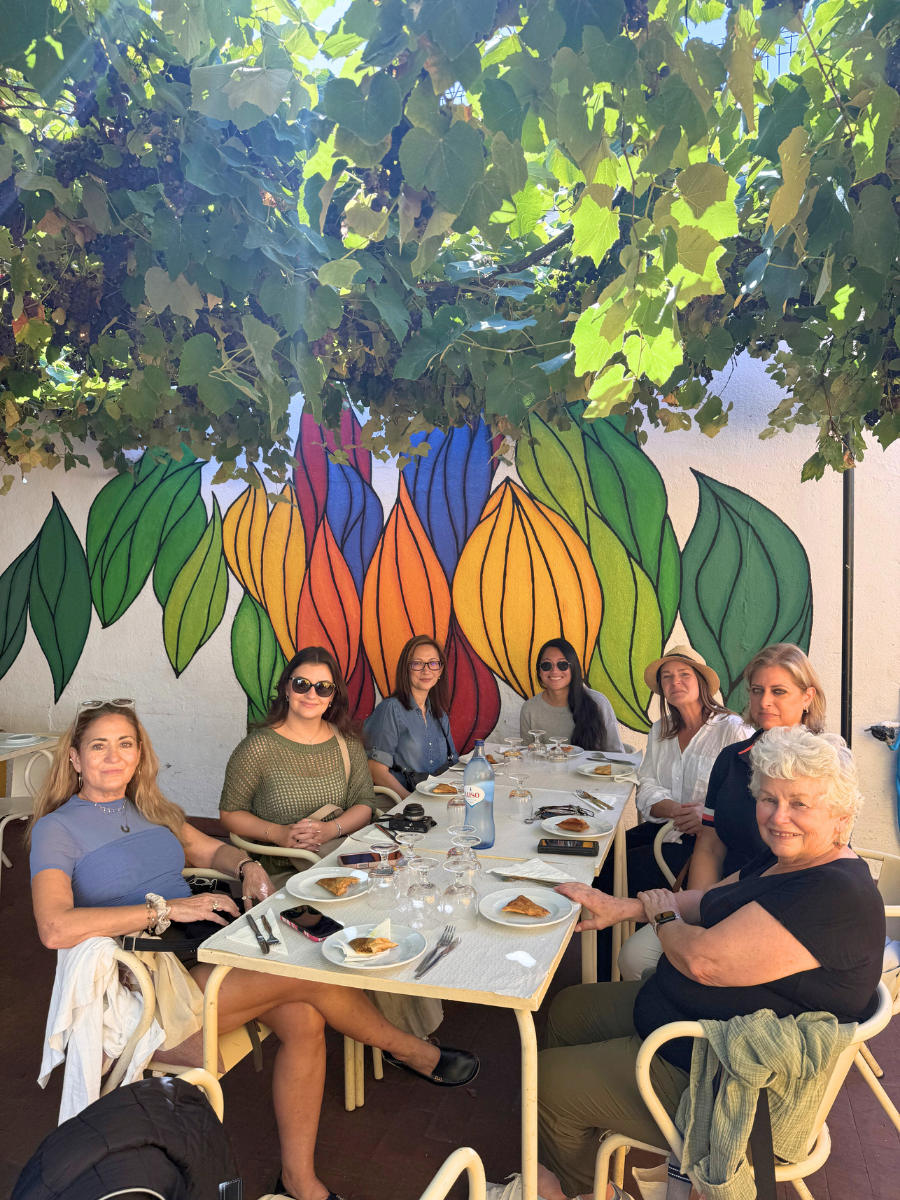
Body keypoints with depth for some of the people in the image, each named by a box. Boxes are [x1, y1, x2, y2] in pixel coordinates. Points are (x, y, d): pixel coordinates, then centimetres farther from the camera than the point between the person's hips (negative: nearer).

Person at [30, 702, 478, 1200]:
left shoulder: (147, 807, 14)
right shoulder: (56, 828, -5)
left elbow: (211, 850, 24)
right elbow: (56, 929, -20)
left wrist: (247, 866, 0)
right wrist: (167, 909, -22)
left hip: (206, 943, 7)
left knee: (303, 1018, -17)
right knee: (311, 972, -20)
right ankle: (407, 1049, 6)